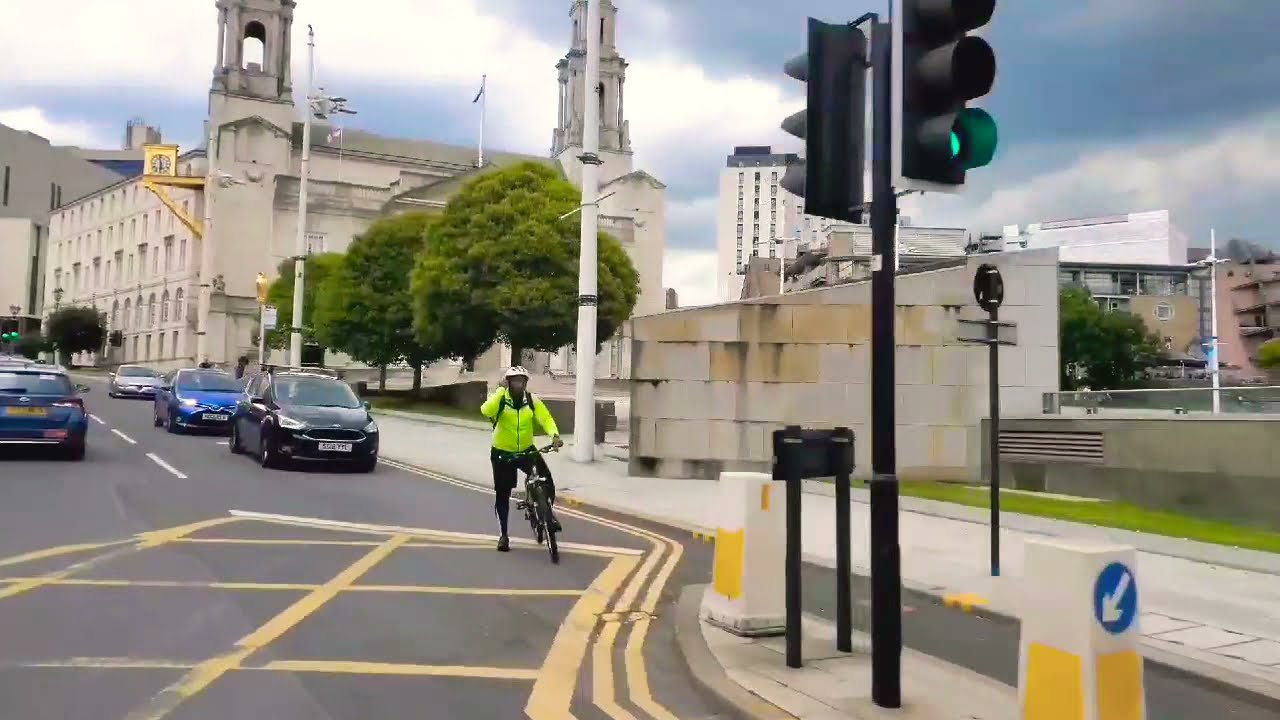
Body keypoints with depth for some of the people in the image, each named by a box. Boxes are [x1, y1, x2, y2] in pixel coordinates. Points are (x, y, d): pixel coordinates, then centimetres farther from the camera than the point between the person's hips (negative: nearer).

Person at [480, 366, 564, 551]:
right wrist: (501, 390, -34)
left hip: (527, 451, 1)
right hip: (502, 453, -1)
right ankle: (503, 535, 22)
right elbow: (486, 411, -36)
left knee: (547, 481, -17)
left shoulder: (531, 400, -8)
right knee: (502, 494, 5)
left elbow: (546, 418, -17)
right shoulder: (500, 399, -16)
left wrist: (555, 435, -35)